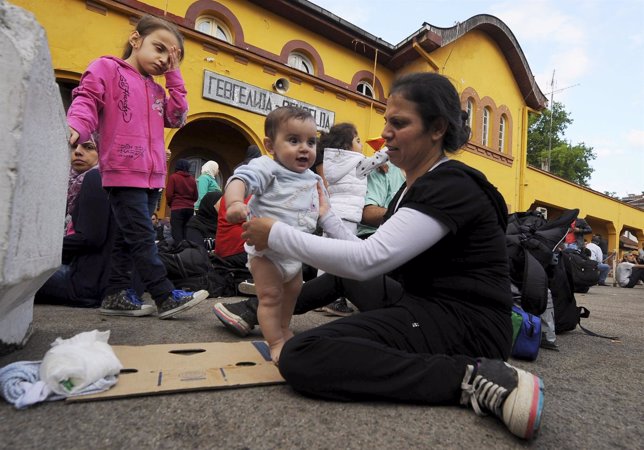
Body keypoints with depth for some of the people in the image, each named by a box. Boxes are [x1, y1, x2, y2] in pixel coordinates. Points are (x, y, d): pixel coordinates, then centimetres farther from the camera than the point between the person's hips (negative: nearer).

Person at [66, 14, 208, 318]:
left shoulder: (157, 91, 22)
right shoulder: (106, 68, 4)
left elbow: (177, 117, 9)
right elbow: (86, 101, -7)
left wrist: (173, 75, 11)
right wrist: (75, 128, -27)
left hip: (151, 176, 8)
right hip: (123, 173, -8)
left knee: (128, 238, 10)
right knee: (142, 238, -9)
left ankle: (115, 295, 18)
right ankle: (166, 297, -7)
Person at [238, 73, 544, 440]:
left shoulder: (451, 187, -16)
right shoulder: (416, 187, 13)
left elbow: (366, 260, -25)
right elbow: (373, 261, 10)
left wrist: (277, 235, -16)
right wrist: (327, 216, 10)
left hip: (465, 323, -10)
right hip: (427, 305, 10)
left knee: (302, 357, -24)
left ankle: (471, 378, -21)